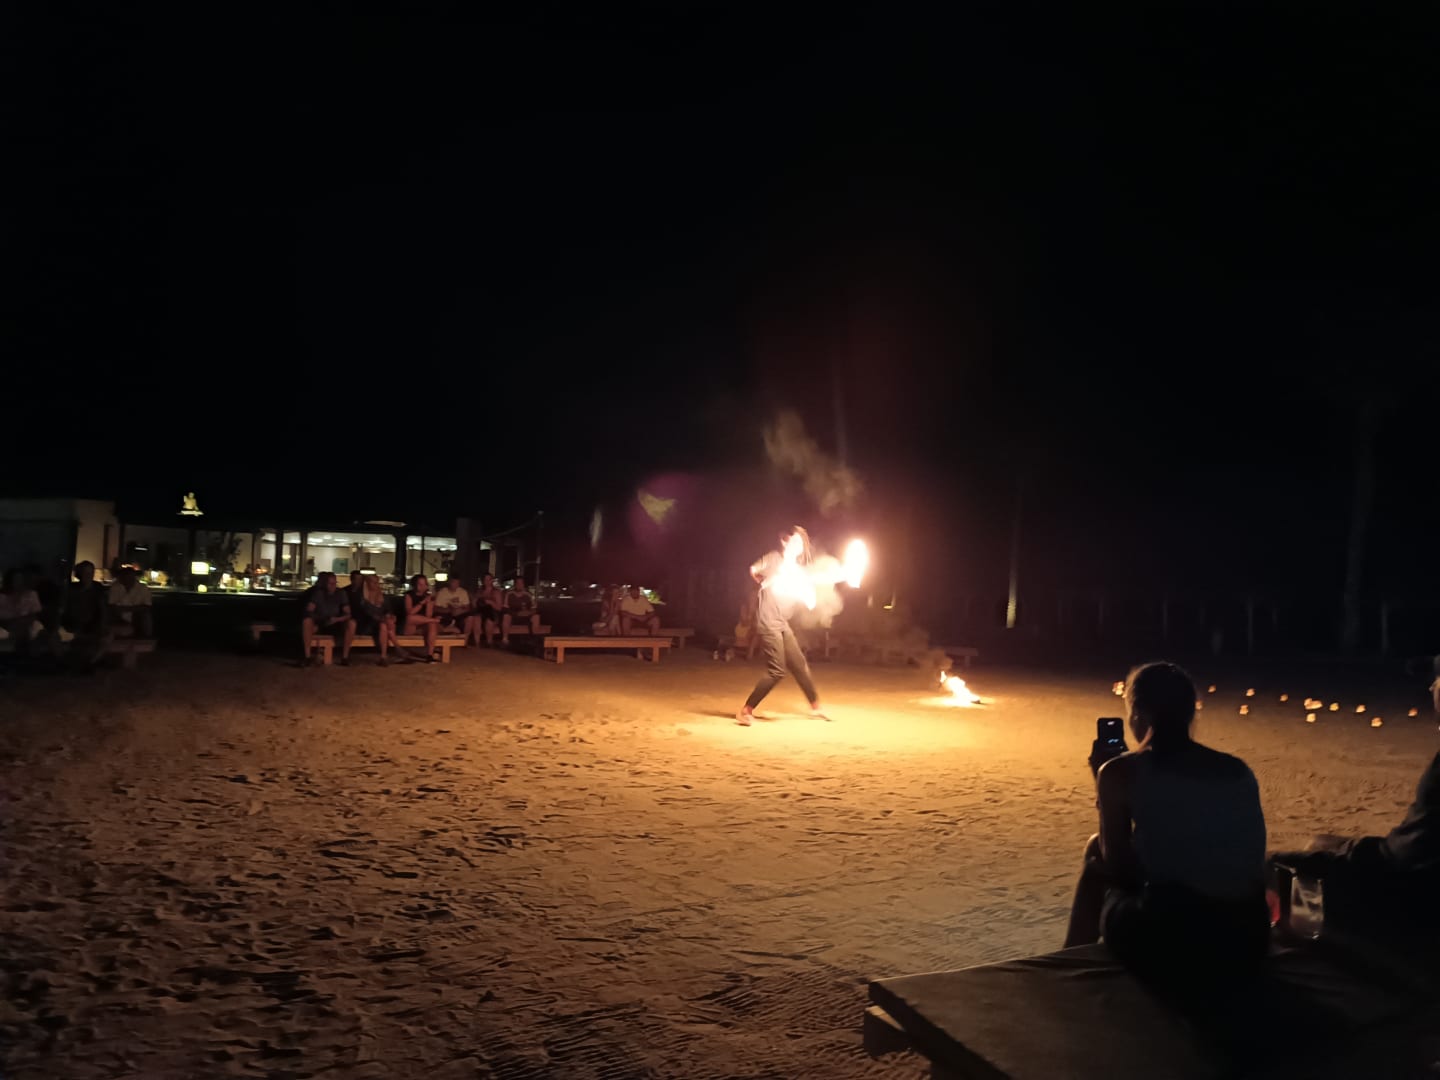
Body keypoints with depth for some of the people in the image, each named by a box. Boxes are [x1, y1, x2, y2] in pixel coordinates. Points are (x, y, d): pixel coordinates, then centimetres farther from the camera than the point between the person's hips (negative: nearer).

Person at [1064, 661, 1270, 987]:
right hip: (1248, 945, 5)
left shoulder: (1121, 772, -3)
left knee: (1096, 858, 25)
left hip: (1168, 945, -5)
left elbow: (1117, 866, 5)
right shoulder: (1239, 770, 10)